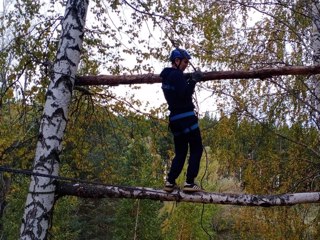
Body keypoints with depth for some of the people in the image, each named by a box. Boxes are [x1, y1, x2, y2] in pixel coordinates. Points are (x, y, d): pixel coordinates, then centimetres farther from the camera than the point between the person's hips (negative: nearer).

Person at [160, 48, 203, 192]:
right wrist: (192, 81, -19)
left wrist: (188, 81, 17)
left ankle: (170, 182, 8)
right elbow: (185, 96, -22)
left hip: (174, 118, 9)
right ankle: (189, 183, -6)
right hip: (186, 117, -9)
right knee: (196, 149, -1)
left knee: (180, 152, 14)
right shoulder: (178, 75, -12)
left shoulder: (165, 76, 16)